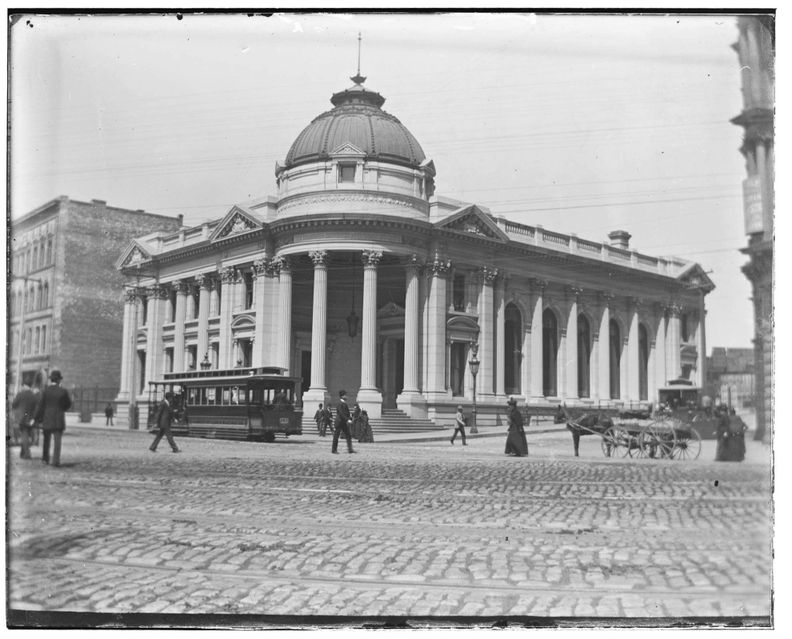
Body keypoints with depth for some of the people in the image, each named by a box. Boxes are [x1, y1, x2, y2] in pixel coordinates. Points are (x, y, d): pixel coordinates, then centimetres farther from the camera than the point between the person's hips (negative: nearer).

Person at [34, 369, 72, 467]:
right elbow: (68, 405, 4)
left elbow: (41, 405, -4)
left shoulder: (46, 391, -5)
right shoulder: (63, 391, -6)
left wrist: (38, 418, 4)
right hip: (59, 419, -2)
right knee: (57, 440, -2)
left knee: (46, 440, 18)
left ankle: (45, 458, 25)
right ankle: (56, 461, -10)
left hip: (47, 419, 2)